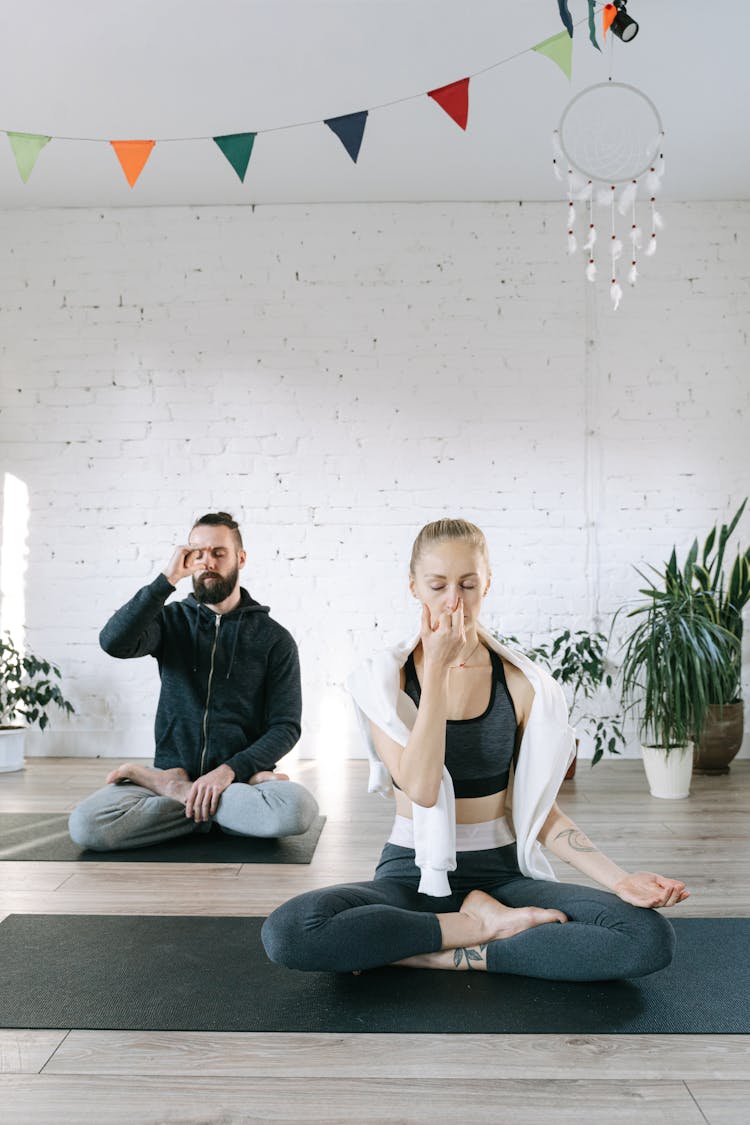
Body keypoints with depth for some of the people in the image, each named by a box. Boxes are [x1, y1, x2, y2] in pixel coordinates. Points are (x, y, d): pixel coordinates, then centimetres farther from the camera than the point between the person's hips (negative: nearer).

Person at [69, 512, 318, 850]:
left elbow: (286, 726, -2)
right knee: (85, 824, -26)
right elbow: (114, 642, -13)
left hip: (242, 773, 1)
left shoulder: (274, 638, 4)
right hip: (173, 770, 0)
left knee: (297, 808, -34)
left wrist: (230, 770, -16)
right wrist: (167, 579, -16)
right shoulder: (172, 620, 8)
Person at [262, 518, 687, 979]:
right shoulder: (385, 679, -5)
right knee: (287, 932, -30)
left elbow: (539, 808, 1)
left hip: (502, 874, 1)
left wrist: (619, 879, -13)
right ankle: (482, 925, -12)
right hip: (413, 873, -1)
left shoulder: (522, 683, -2)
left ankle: (432, 956, -14)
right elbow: (421, 788, -20)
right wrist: (436, 666, -19)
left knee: (651, 937, -24)